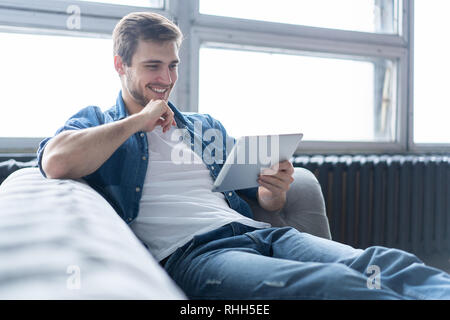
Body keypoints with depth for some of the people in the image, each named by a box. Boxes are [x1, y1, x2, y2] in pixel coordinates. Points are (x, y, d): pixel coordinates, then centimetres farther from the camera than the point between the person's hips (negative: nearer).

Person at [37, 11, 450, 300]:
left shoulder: (208, 127, 29)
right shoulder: (96, 123, 17)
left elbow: (265, 202, 27)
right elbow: (56, 163, -10)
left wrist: (275, 190, 1)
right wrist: (137, 121, 1)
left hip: (259, 233, 6)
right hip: (189, 251, -5)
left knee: (383, 262, -23)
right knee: (331, 284, -35)